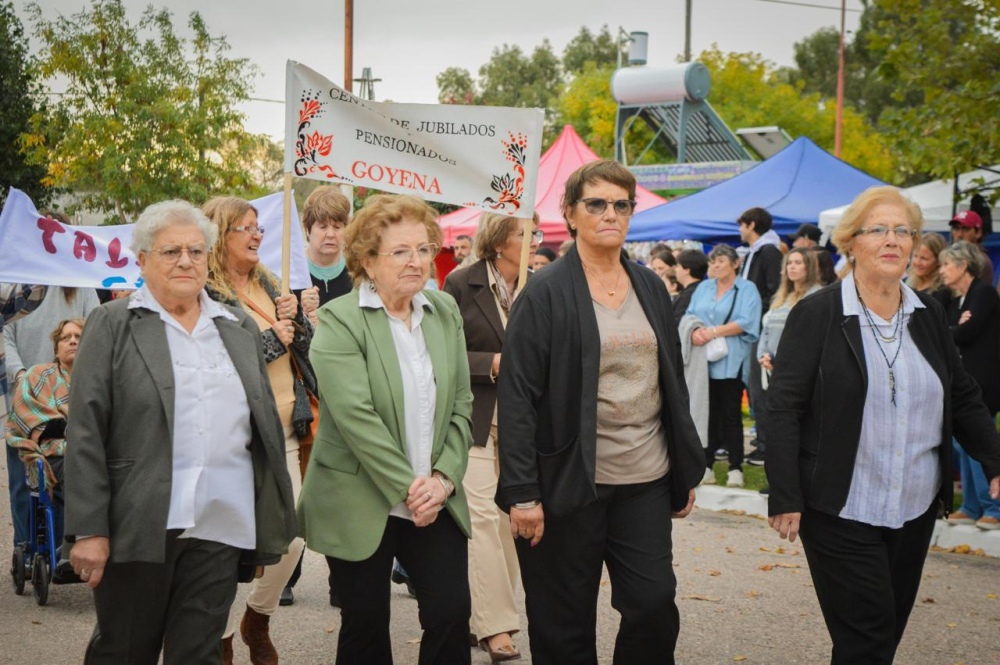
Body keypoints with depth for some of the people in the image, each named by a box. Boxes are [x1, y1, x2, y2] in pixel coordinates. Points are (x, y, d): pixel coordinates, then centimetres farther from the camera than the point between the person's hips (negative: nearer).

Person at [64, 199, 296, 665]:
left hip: (221, 526, 3)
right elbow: (86, 432, -4)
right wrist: (89, 530, -11)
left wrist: (271, 524, 12)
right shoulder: (112, 325, 2)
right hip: (138, 525, -3)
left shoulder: (240, 329, 14)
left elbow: (266, 425, 16)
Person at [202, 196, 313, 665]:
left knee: (291, 540, 6)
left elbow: (308, 350, 16)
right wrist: (271, 338, -8)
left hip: (284, 434, 7)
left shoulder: (267, 285, 15)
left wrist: (294, 317, -3)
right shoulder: (206, 295, -9)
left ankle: (257, 622, 31)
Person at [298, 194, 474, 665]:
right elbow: (355, 415, -18)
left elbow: (461, 405, 6)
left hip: (436, 502, 4)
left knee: (452, 612, -3)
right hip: (361, 505, -4)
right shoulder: (339, 321, -10)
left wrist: (443, 478, -8)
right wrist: (407, 489, -18)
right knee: (366, 625, 7)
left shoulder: (445, 312, 8)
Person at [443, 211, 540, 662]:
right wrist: (493, 363, -16)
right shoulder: (461, 284, -5)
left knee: (509, 517, 6)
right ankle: (495, 625, -5)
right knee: (483, 516, -8)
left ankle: (483, 614, 18)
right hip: (475, 417, -4)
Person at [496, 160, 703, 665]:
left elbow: (673, 384, 14)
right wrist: (521, 491, -17)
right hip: (569, 483, -4)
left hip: (646, 481, 5)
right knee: (565, 624, 6)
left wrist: (687, 470, 11)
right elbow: (516, 397, -12)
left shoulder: (650, 287, 10)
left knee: (654, 605, 2)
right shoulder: (546, 293, -7)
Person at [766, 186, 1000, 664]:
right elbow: (783, 409, -10)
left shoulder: (928, 315, 8)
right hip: (841, 512, -5)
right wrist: (785, 498, -15)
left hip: (916, 508, 5)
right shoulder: (816, 315, -8)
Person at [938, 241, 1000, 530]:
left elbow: (969, 331, -18)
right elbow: (956, 335, 7)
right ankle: (972, 507, 14)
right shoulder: (955, 302, 17)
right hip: (963, 378, 9)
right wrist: (956, 328, -13)